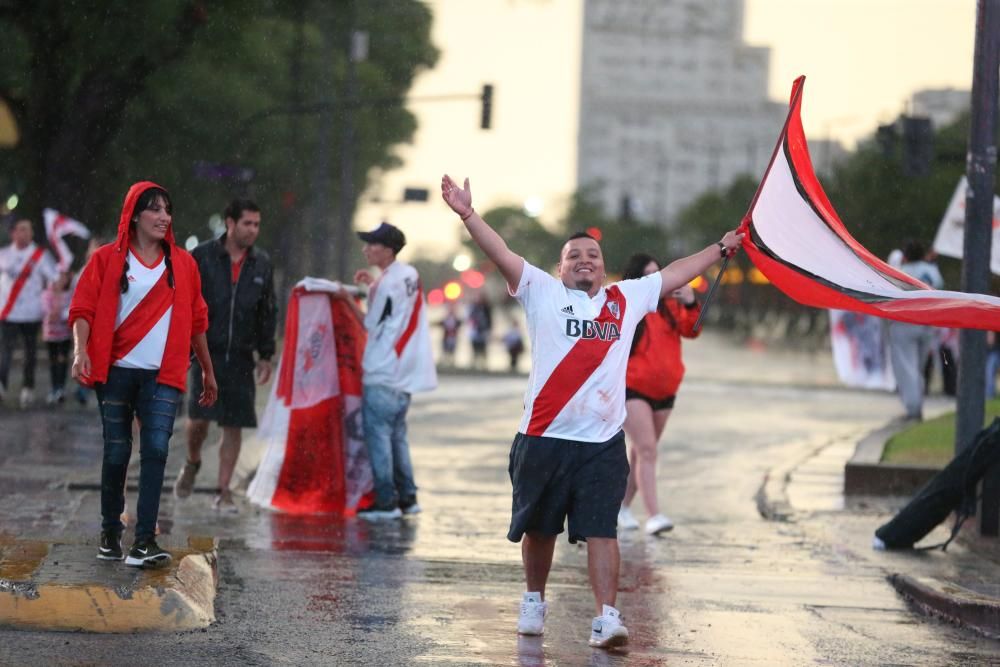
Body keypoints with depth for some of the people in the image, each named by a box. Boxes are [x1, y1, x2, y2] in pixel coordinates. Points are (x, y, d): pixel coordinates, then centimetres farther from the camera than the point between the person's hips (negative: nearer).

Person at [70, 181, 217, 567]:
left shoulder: (182, 264, 10)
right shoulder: (107, 259, 2)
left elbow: (196, 321, 16)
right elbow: (83, 308, -4)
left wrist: (208, 371, 20)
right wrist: (81, 350, -22)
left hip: (163, 376, 1)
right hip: (117, 372, -1)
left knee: (156, 448, -13)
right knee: (116, 452, 4)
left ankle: (144, 542, -16)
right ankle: (110, 534, 20)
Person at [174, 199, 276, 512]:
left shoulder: (262, 264, 8)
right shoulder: (201, 257, -2)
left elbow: (268, 313, 14)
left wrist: (266, 356, 11)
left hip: (241, 358, 3)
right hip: (206, 352, -3)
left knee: (234, 425, 0)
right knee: (199, 417, -12)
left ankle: (224, 491, 8)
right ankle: (192, 463, 19)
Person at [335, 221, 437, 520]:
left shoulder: (387, 284, -16)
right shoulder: (410, 275, 8)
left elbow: (370, 325, -9)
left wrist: (348, 297, -1)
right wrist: (374, 286, 15)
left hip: (382, 374, -9)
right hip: (405, 371, 9)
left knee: (377, 433, -4)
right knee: (396, 434, 15)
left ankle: (386, 501, -5)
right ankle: (407, 497, 16)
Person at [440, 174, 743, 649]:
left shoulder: (627, 299, 14)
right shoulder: (542, 293, 5)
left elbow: (674, 273, 25)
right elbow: (502, 254, -5)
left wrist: (720, 249, 33)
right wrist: (468, 216, -17)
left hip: (603, 444, 1)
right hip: (544, 437, -1)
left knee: (601, 531, -7)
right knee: (539, 528, 12)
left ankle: (606, 618, -12)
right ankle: (534, 601, 32)